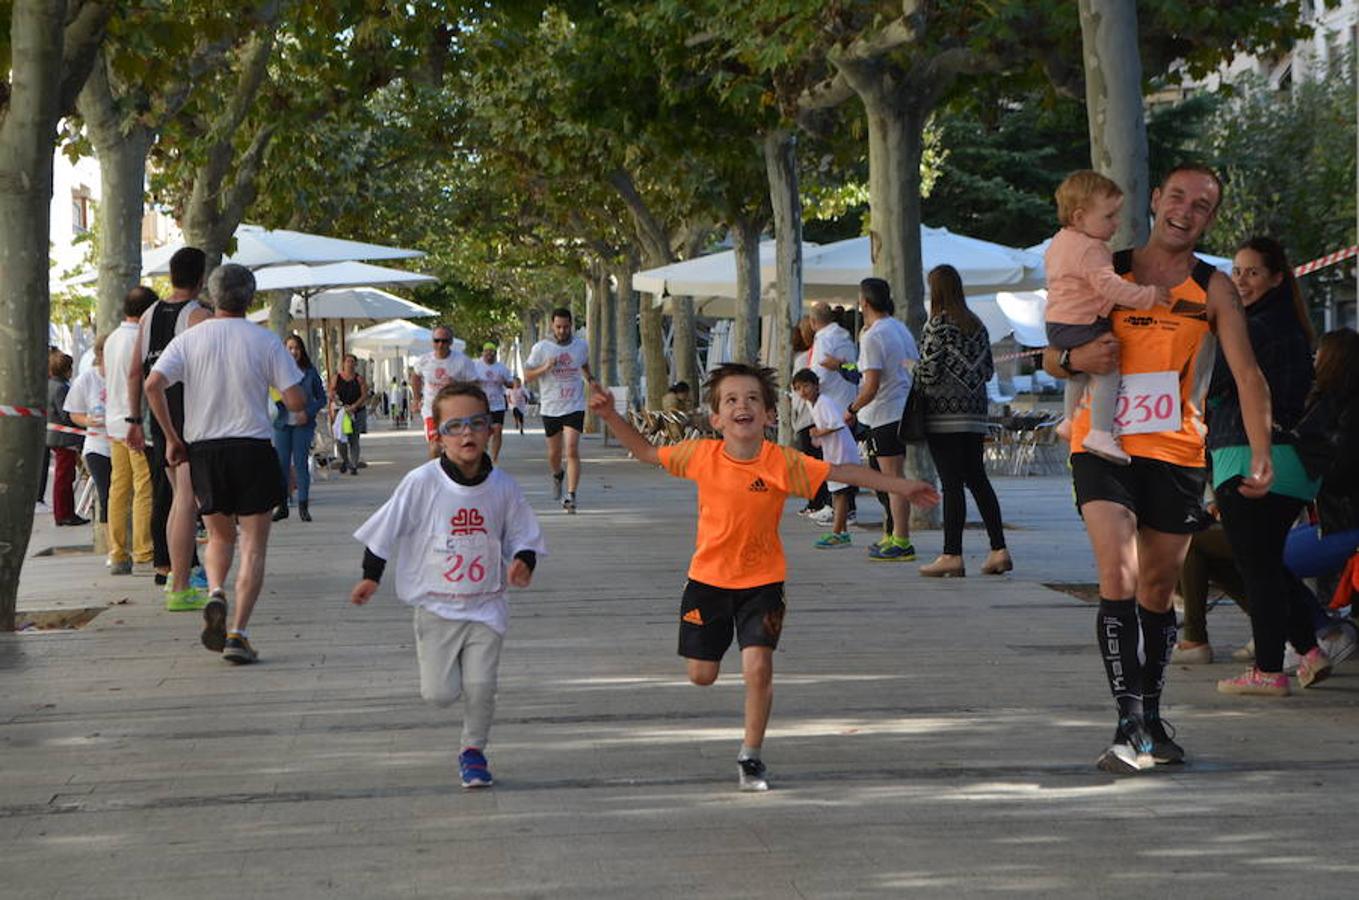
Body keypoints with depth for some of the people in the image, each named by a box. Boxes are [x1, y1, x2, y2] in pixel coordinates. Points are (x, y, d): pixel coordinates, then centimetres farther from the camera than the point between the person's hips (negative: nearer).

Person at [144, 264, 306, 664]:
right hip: (253, 447, -2)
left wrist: (172, 437, -2)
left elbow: (153, 384, -10)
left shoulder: (190, 339, 2)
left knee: (219, 534, 21)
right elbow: (296, 401, -7)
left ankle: (215, 594, -6)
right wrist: (300, 411, 17)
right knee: (253, 544, 3)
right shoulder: (265, 341, -2)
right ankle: (238, 634, -6)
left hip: (203, 447, 2)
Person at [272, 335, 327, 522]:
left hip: (303, 424, -1)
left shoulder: (310, 372, 3)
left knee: (300, 463, -2)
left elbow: (322, 398, 7)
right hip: (282, 423, 1)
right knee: (281, 464, 1)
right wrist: (278, 399, -13)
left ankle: (303, 506, 4)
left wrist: (308, 413, -7)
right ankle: (281, 505, 8)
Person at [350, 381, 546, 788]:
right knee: (440, 693, -2)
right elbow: (385, 530, -1)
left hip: (486, 605, 1)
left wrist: (523, 560, -13)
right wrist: (371, 576, 2)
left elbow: (522, 534, 7)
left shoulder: (502, 486, -5)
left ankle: (473, 751, 18)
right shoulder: (422, 483, -12)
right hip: (436, 605, -1)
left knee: (480, 687, -6)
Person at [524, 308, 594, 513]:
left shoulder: (582, 346, 3)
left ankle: (570, 496, -17)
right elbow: (527, 375, -1)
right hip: (550, 408, 1)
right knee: (554, 453, 14)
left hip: (574, 407, -1)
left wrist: (590, 378, 5)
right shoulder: (541, 348, -4)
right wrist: (546, 368, -18)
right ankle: (557, 476, 47)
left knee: (572, 451, -15)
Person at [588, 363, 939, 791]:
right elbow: (646, 452, 3)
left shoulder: (782, 462, -15)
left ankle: (751, 757, 6)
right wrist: (610, 415, -9)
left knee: (758, 668, -14)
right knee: (701, 675, 9)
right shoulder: (701, 455, -11)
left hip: (761, 581, -2)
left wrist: (902, 486, -5)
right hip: (708, 578, 2)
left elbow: (843, 473, -7)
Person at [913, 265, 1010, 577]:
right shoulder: (977, 325, 11)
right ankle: (999, 550, 7)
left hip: (943, 414, -7)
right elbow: (989, 370, 12)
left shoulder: (937, 325, -10)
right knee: (977, 479, 11)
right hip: (975, 412, 7)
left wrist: (914, 381, 5)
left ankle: (952, 555, -7)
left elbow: (929, 372, -14)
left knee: (951, 483, -7)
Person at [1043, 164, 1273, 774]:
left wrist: (1261, 452, -11)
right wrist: (1076, 358, -14)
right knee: (1118, 579, -17)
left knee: (1159, 591, 11)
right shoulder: (1105, 271, 4)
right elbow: (1051, 358, 9)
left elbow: (1246, 374, -3)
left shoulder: (1213, 288, 3)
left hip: (1177, 454, 1)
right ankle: (1130, 725, -19)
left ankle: (1151, 718, 26)